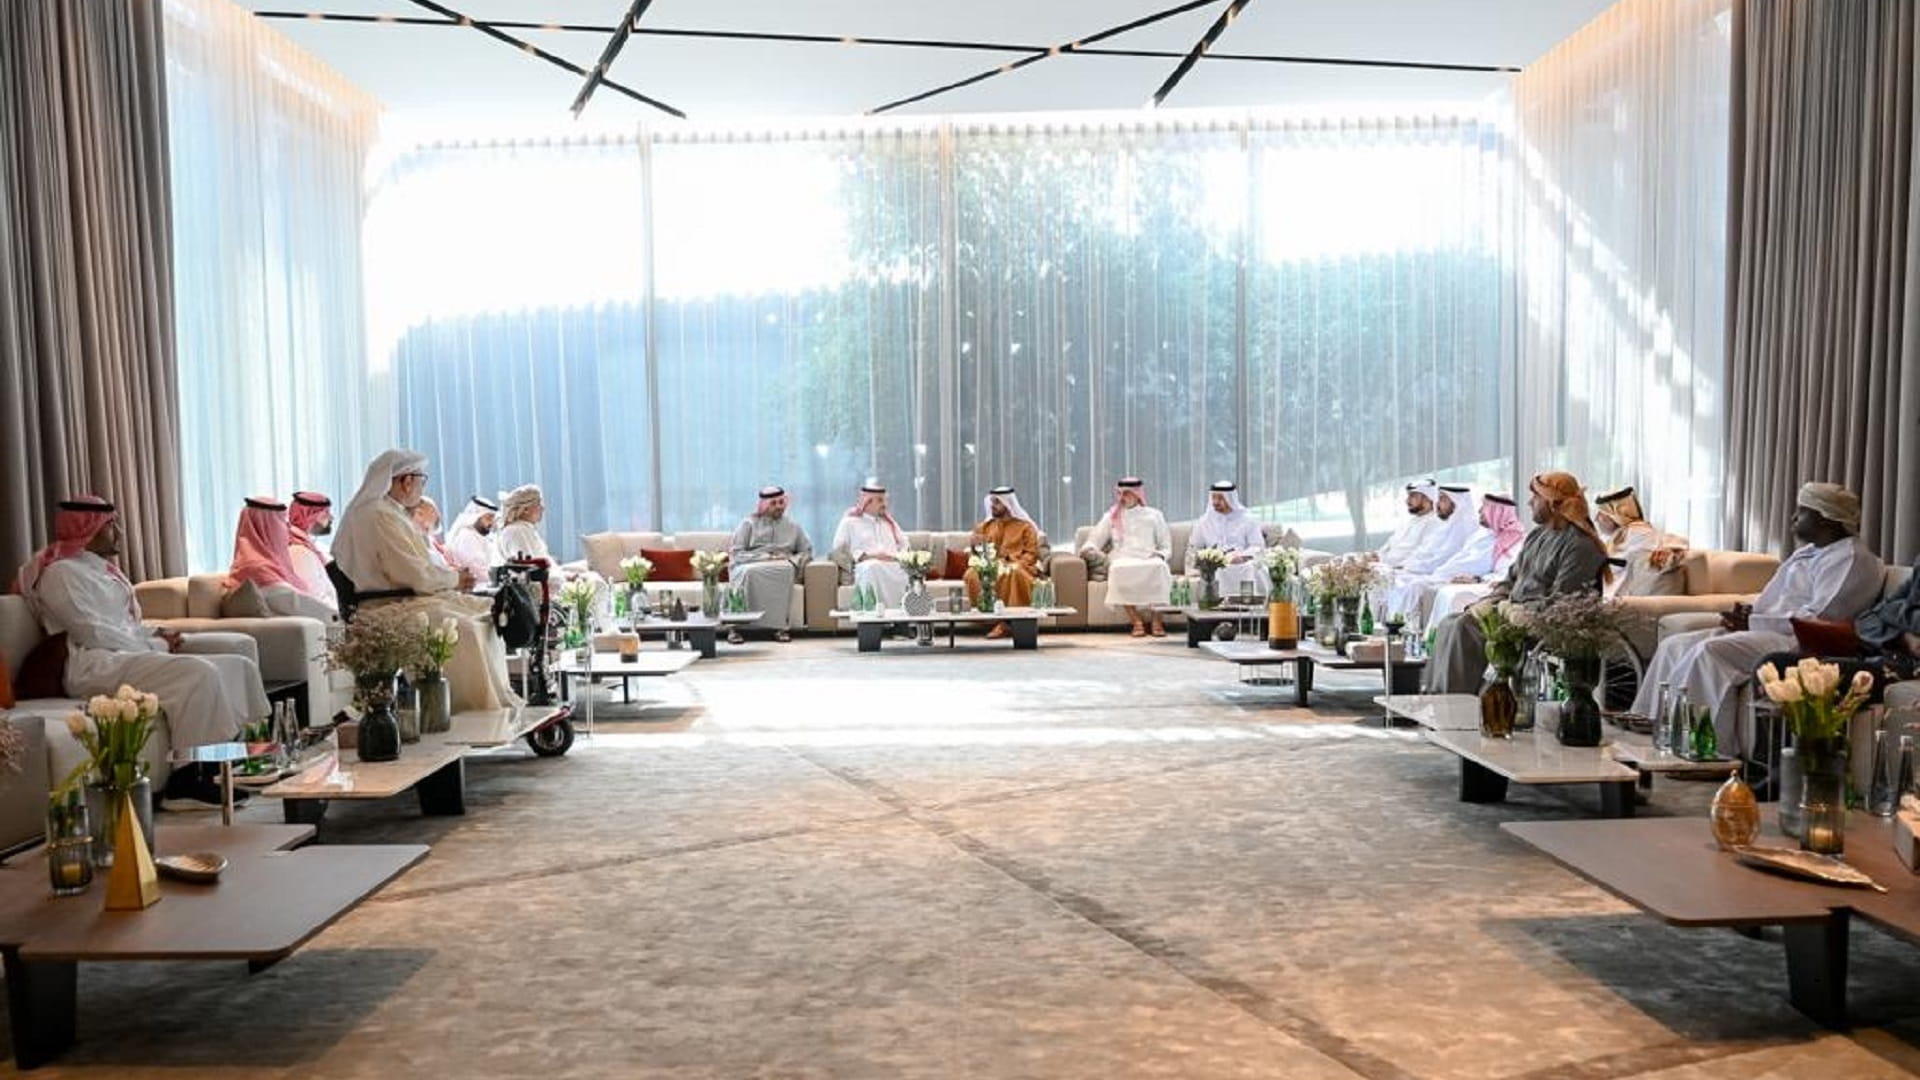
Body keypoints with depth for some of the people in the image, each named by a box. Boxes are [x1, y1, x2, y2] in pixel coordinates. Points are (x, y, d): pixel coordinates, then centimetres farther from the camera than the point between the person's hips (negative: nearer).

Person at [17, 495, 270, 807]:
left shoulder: (99, 567, 23)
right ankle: (186, 780, -32)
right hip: (97, 664, -10)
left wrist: (157, 635, 5)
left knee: (239, 656, -6)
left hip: (132, 649, 10)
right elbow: (94, 633, -15)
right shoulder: (61, 572, -6)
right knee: (198, 672, -33)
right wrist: (156, 645, -10)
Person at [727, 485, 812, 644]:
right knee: (748, 572, -39)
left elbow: (807, 552, 19)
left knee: (787, 569, -36)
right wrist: (763, 557, -12)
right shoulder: (749, 524, 12)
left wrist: (791, 559, -4)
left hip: (782, 567, 1)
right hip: (749, 565, -1)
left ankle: (781, 626, -36)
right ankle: (735, 626, -38)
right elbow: (735, 553, 2)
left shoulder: (793, 526, 21)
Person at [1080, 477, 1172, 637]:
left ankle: (1156, 620, -35)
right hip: (1122, 559, 0)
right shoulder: (1112, 517, 25)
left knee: (1158, 567, -36)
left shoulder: (1153, 515, 22)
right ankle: (1136, 621, -38)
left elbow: (1166, 546, 19)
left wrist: (1160, 554, -3)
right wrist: (1089, 548, -4)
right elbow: (1095, 539, 19)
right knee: (1119, 570, -37)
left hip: (1149, 559, 0)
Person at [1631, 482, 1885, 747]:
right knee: (1674, 646, -3)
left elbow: (1819, 620, -19)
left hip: (1798, 641, -11)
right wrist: (1748, 613, 5)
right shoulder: (1807, 553, 24)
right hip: (1765, 631, 11)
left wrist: (1753, 622, -15)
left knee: (1709, 651, -31)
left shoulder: (1851, 559, -8)